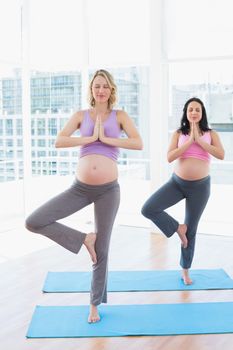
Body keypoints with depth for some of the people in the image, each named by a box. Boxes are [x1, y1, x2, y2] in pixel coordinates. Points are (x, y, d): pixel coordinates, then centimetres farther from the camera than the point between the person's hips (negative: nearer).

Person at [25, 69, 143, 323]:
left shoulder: (119, 116, 5)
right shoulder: (81, 115, 6)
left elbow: (138, 144, -9)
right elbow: (59, 142, -8)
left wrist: (106, 139, -13)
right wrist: (92, 137, -12)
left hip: (108, 190, -1)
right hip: (80, 188, 2)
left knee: (102, 250, 8)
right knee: (33, 222, -11)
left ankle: (95, 304, 27)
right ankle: (83, 239, 6)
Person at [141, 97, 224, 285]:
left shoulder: (211, 134, 1)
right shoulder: (178, 134, 1)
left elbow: (221, 154, -15)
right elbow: (170, 157, -12)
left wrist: (199, 140, -16)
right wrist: (189, 141, -17)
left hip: (200, 186, -1)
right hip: (177, 183, 1)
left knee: (192, 229, 9)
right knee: (148, 209, -17)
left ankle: (185, 270, 27)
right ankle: (177, 228, 7)